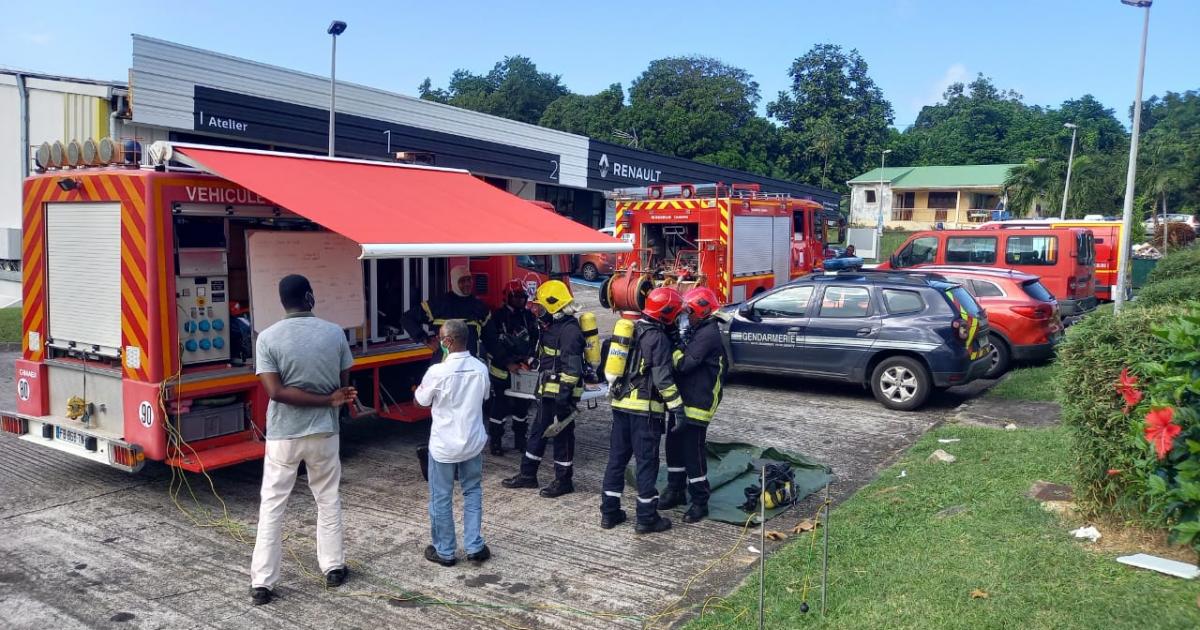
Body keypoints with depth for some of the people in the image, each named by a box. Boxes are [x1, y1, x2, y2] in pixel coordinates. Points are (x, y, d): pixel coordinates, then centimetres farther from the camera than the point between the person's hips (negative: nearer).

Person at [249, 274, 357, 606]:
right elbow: (344, 385, 1)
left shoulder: (268, 337, -9)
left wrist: (329, 400, -13)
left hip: (283, 435, -1)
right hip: (323, 432, 2)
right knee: (328, 500, 17)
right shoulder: (334, 333, -5)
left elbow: (276, 391, -15)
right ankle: (333, 568, 25)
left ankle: (261, 583, 11)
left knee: (272, 507, 8)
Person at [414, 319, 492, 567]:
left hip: (443, 444, -4)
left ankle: (444, 551, 22)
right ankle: (474, 546, 21)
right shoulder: (480, 368, -6)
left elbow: (421, 401, -5)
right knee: (472, 491, 20)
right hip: (473, 441, 4)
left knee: (441, 498, 11)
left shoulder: (437, 372, -20)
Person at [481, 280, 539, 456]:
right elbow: (492, 344, -11)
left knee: (522, 404, 10)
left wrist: (529, 358, -12)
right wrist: (508, 363, -16)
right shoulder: (497, 317, -7)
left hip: (522, 367, 5)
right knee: (500, 404, 0)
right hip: (501, 369, -4)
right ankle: (495, 442, 10)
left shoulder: (529, 317, 7)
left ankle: (520, 439, 22)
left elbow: (535, 339, 5)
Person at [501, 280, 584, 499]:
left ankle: (564, 480, 13)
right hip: (547, 392, 10)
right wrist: (540, 391, 23)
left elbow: (572, 367, -23)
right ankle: (528, 475, 26)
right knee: (538, 432, 16)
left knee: (562, 435, 1)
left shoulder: (569, 330, -19)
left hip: (562, 393, -10)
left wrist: (563, 395, -25)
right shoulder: (553, 326, 13)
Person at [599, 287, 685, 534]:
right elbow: (663, 378, -17)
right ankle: (647, 517, 6)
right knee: (647, 462, 1)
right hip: (645, 408, -7)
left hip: (621, 403, 8)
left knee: (617, 457, 12)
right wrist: (678, 407, -16)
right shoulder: (658, 338, -12)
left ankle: (609, 512, 17)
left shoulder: (632, 329, 13)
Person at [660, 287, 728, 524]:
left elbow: (685, 364, -24)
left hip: (697, 404, -10)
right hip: (683, 401, 10)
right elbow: (684, 361, 19)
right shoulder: (696, 331, 15)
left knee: (693, 452, -4)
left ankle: (700, 502, 8)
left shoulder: (709, 334, -17)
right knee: (674, 445, 16)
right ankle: (676, 491, 31)